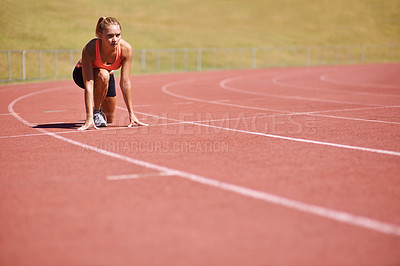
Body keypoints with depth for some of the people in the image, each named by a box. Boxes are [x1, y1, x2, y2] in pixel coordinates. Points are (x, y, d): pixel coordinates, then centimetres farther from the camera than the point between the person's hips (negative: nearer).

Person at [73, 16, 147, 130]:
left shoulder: (126, 49, -32)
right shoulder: (89, 49, -39)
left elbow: (125, 83, -27)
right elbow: (88, 84, -41)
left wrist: (131, 114, -26)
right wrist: (89, 118, -46)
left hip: (107, 75, 4)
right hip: (81, 74, -3)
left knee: (109, 119, 6)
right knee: (103, 75, -38)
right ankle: (95, 112, -14)